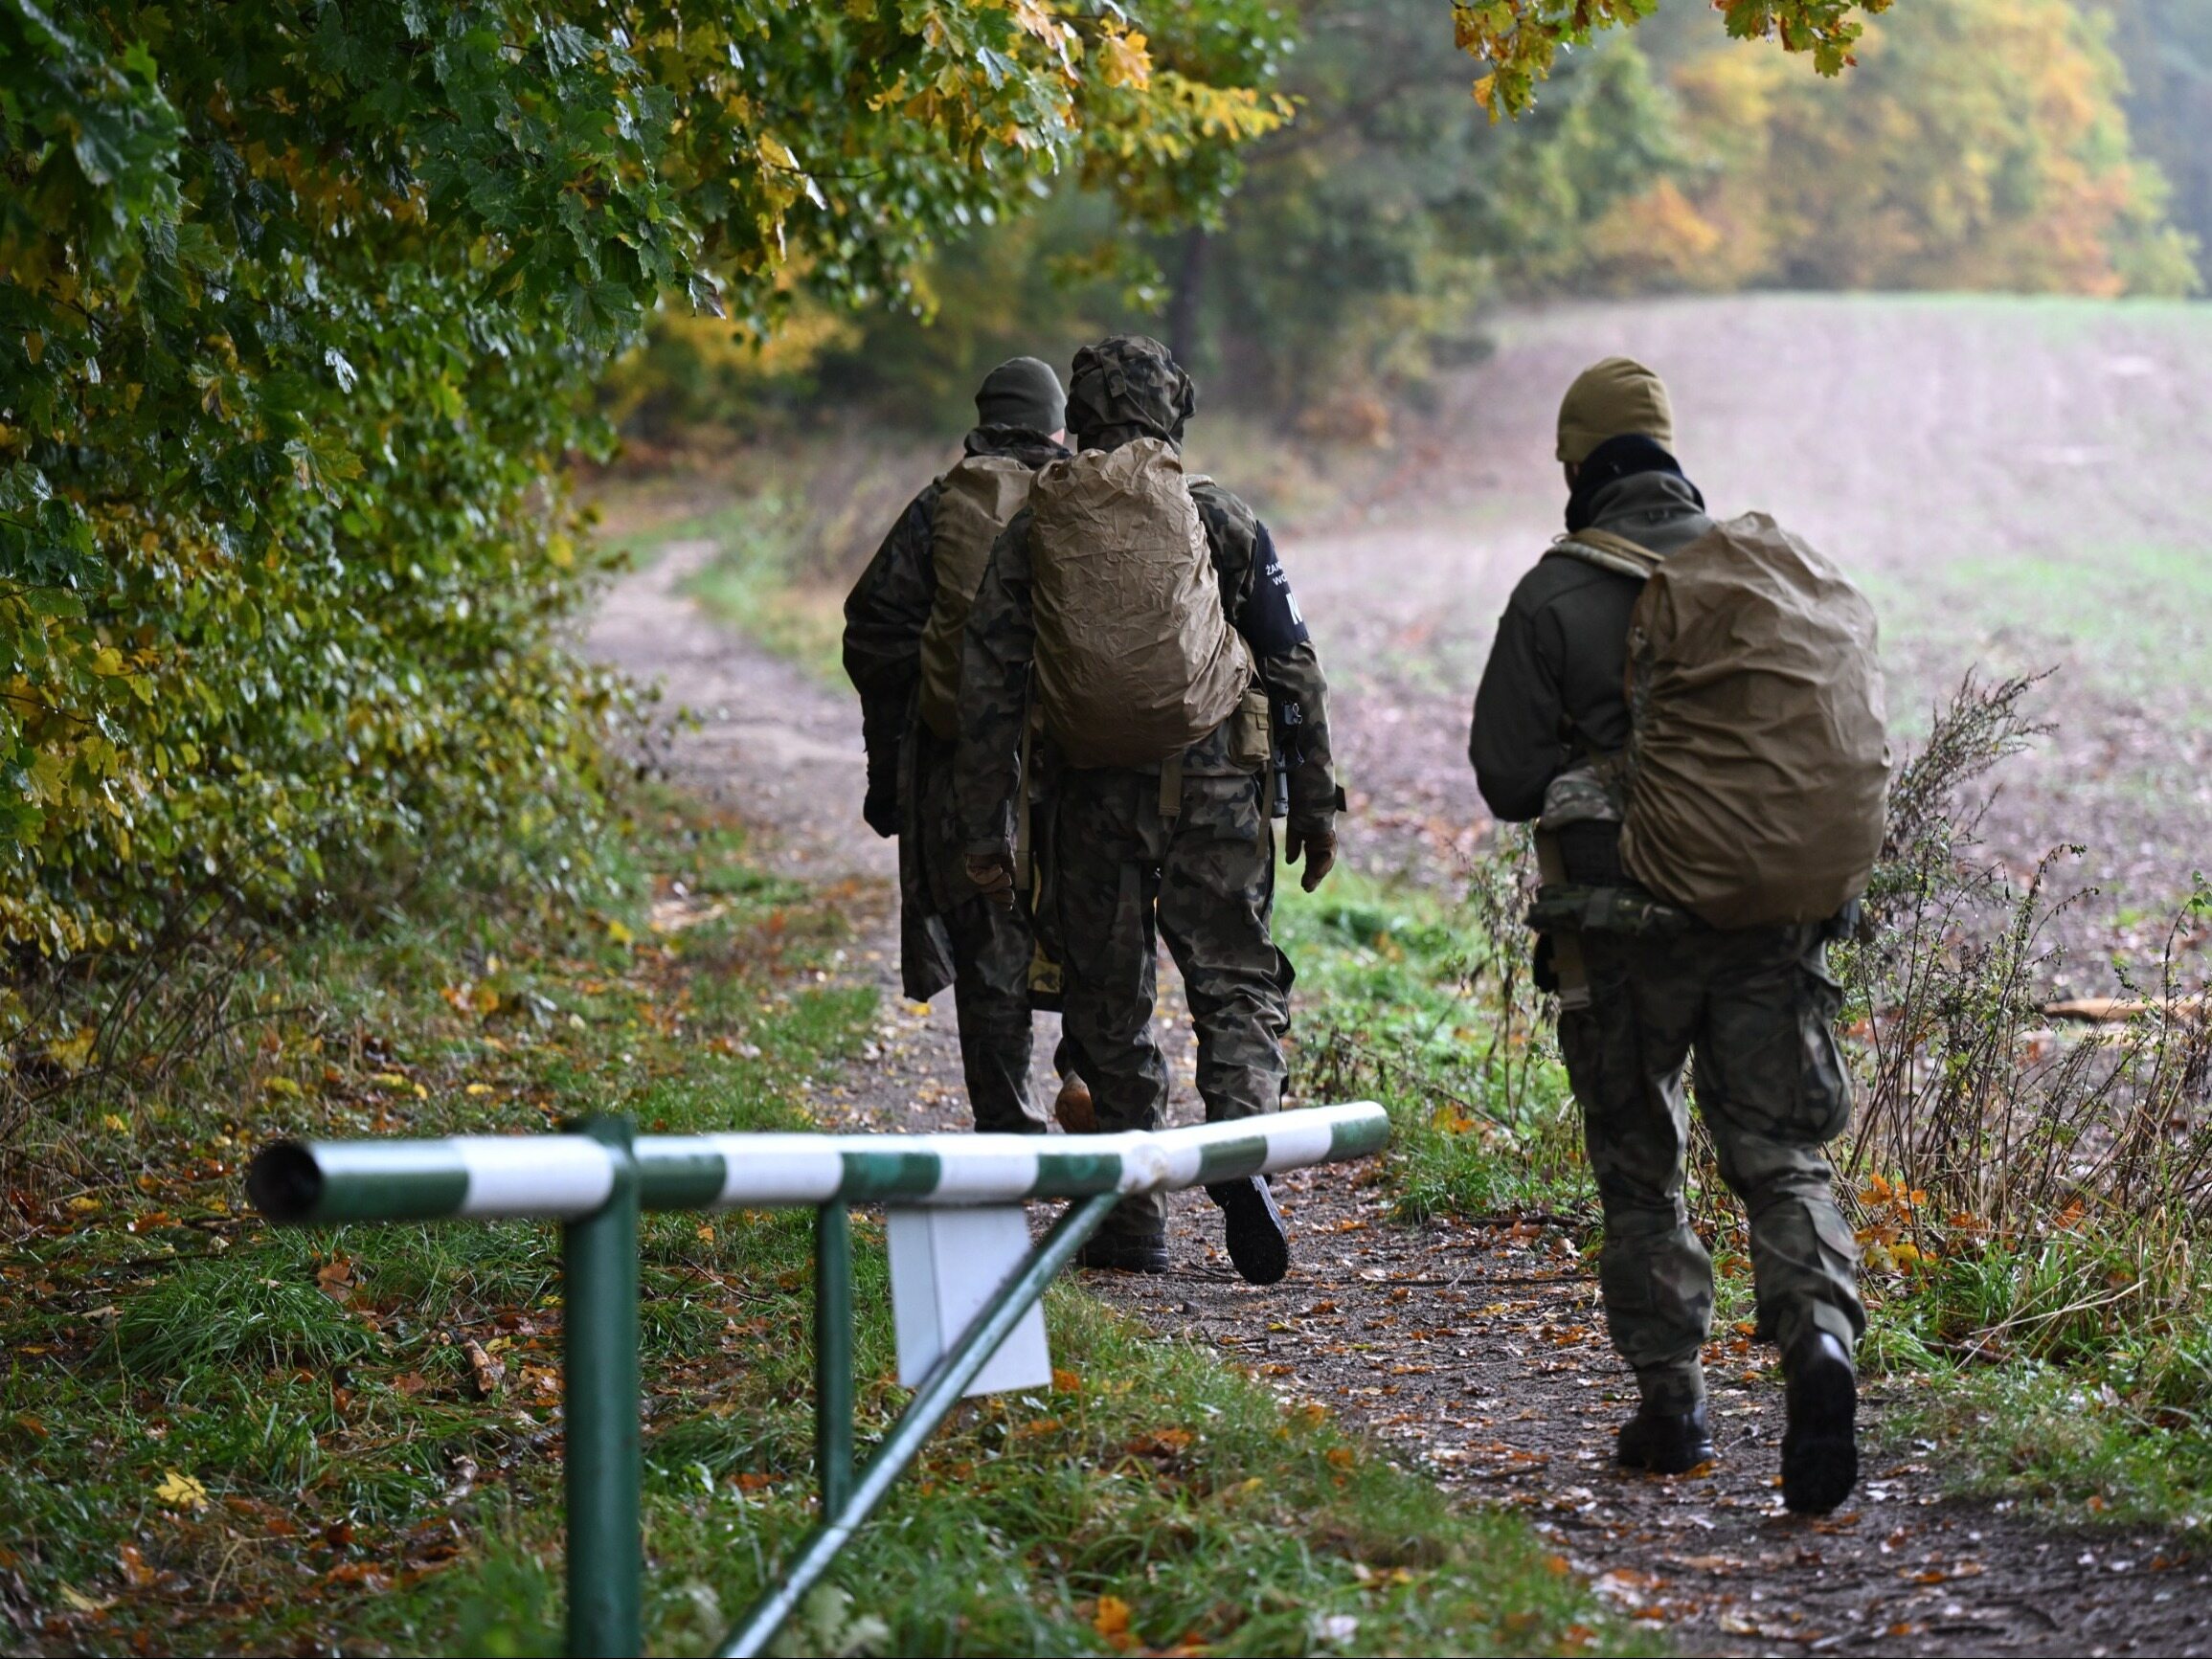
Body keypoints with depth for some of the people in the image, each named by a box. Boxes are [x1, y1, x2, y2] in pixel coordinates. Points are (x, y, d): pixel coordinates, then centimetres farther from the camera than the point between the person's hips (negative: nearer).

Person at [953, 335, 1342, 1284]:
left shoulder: (1030, 534, 4)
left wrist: (985, 829, 5)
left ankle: (1133, 1225, 13)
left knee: (1110, 1010, 11)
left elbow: (989, 689, 1)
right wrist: (1315, 805, 11)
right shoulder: (1225, 522, 3)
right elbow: (1294, 671, 4)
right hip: (1215, 791, -1)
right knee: (1238, 990, 5)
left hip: (1096, 798, 1)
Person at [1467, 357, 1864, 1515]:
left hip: (1626, 931, -2)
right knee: (1781, 1157, 4)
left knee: (1639, 1169, 13)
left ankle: (1671, 1403, 14)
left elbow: (1506, 777, -7)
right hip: (1771, 919, 2)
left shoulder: (1556, 595, -7)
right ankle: (1817, 1342, -21)